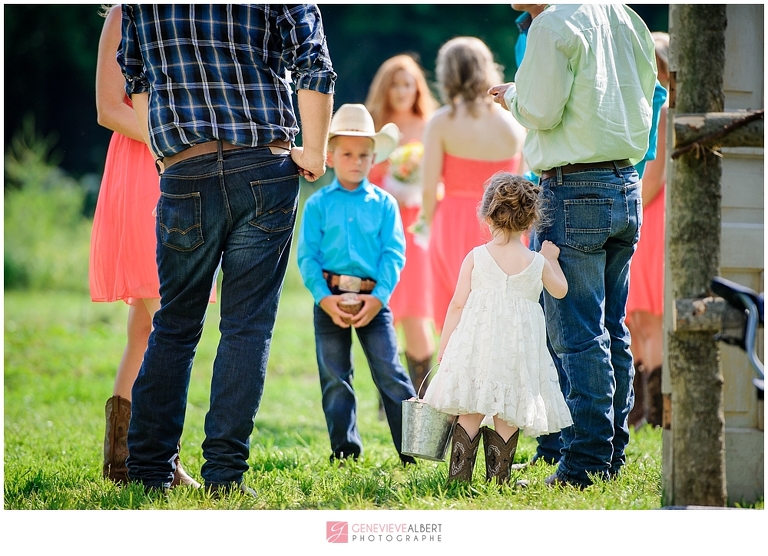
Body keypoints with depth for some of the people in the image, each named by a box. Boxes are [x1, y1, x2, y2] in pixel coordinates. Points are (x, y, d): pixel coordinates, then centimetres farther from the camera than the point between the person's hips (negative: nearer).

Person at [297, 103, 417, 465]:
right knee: (334, 378, 5)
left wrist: (378, 297, -11)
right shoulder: (317, 204, 4)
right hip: (330, 298, 1)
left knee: (390, 373, -5)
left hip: (373, 298, -1)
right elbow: (307, 256, 0)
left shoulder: (384, 204, 5)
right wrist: (325, 298, -12)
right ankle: (345, 451, 14)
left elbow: (393, 255, 1)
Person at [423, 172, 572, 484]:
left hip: (477, 344, 0)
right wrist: (551, 259, 33)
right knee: (508, 417, 6)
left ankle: (459, 474, 2)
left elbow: (458, 304, -1)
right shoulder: (538, 263, 0)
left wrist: (444, 344, 7)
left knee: (470, 414, 4)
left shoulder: (475, 257, -1)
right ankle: (497, 476, 6)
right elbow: (560, 291, 19)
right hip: (519, 348, 0)